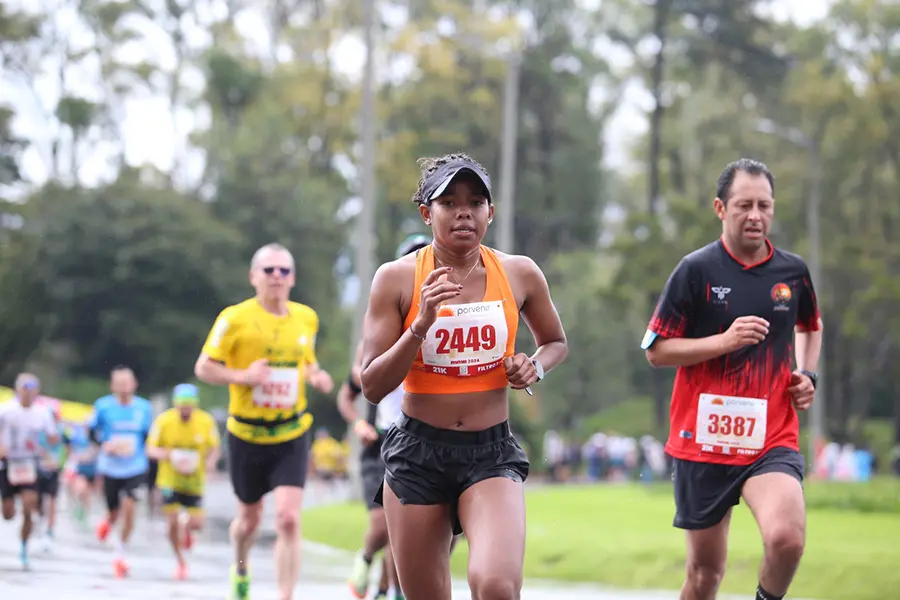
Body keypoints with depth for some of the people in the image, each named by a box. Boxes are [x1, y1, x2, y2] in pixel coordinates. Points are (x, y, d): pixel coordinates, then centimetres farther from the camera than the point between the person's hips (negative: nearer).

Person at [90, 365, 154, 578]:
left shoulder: (144, 408, 0)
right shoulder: (103, 406, -6)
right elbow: (93, 432, 3)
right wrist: (105, 445, -14)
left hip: (135, 469, 0)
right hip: (110, 469, 0)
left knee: (129, 506, -16)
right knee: (114, 511, 7)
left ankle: (120, 552, 1)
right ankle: (107, 522, 48)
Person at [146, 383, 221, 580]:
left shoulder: (206, 422, -7)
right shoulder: (164, 421, -10)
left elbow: (214, 448, 4)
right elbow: (151, 449, -5)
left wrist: (211, 460, -19)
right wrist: (167, 454, -26)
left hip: (194, 481, 1)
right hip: (170, 480, -1)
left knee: (197, 524, -6)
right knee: (173, 523, -6)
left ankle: (186, 527, 34)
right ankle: (180, 562, 16)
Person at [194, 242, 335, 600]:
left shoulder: (306, 318, 3)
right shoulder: (236, 318, -10)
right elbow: (203, 368, -7)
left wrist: (316, 376, -2)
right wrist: (243, 376, -23)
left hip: (291, 437, 1)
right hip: (247, 434, -1)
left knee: (288, 519, -14)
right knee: (249, 519, 15)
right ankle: (240, 569, 49)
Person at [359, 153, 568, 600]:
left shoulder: (519, 274, 1)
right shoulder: (396, 278, -5)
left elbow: (555, 342, 20)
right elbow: (372, 387, -7)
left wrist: (535, 368, -3)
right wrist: (422, 324, -20)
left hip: (492, 452, 0)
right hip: (417, 451, 0)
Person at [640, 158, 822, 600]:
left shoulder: (793, 271, 5)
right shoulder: (696, 270, -5)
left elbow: (810, 326, 27)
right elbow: (656, 351, -4)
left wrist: (807, 374, 9)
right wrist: (725, 340, -17)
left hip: (773, 438, 1)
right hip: (703, 440, -1)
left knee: (786, 537, -25)